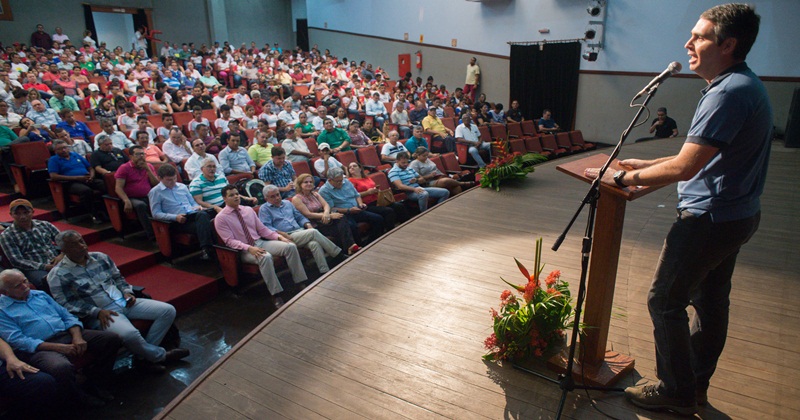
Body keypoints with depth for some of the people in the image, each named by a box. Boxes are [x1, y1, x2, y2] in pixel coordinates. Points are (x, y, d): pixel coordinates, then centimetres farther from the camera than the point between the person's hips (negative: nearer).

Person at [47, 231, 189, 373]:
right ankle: (160, 355, -8)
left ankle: (145, 354, -9)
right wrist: (97, 312, -18)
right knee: (129, 334, -37)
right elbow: (65, 305, -9)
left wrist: (126, 291, 2)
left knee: (168, 310, -9)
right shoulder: (58, 275, -4)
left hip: (124, 302, 6)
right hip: (99, 314, -6)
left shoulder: (100, 257, 12)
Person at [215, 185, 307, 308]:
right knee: (265, 257, -38)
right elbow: (230, 241, -13)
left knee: (290, 246, -17)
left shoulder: (248, 210, 11)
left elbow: (262, 229, 11)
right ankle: (276, 295, -31)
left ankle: (301, 282, -16)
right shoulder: (221, 218, -5)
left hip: (261, 242, 6)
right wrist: (249, 248, -28)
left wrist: (279, 237, -5)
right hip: (244, 250, -6)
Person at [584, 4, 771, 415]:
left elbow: (684, 168, -27)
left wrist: (624, 178, -17)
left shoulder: (728, 94, -23)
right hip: (737, 212, 11)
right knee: (710, 300, 18)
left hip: (710, 217, -11)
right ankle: (696, 384, 33)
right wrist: (647, 165, 14)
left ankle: (676, 392, 15)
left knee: (665, 301, 0)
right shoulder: (746, 85, 12)